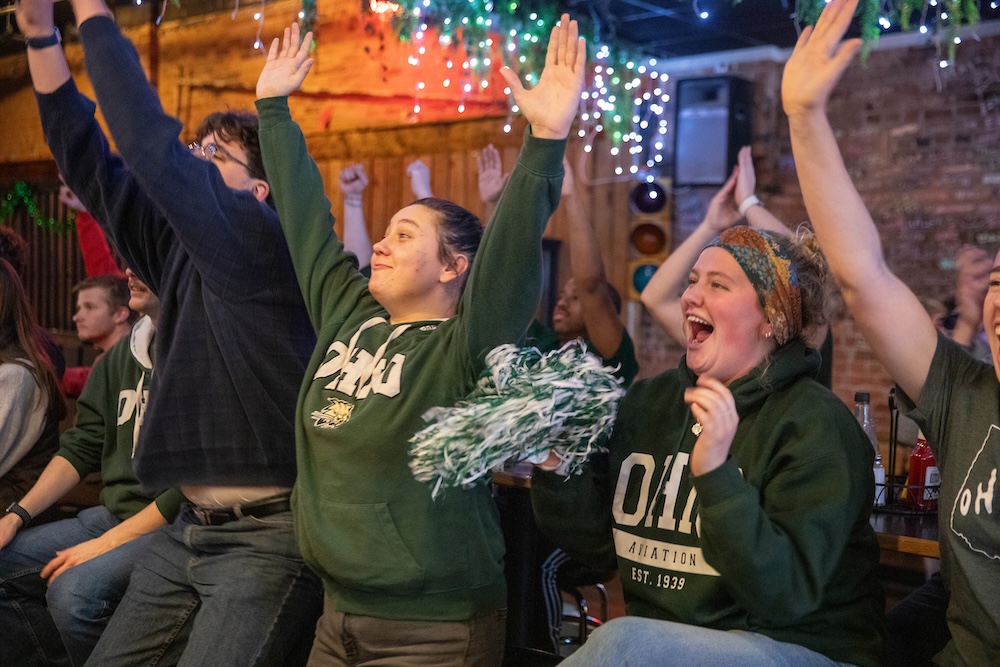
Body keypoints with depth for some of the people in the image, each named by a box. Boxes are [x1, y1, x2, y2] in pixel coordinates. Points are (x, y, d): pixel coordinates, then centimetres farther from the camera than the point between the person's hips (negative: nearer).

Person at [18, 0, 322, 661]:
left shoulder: (266, 245, -13)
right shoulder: (181, 249, 10)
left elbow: (150, 144, -20)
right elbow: (92, 165, 10)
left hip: (268, 536, -8)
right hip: (191, 528, 9)